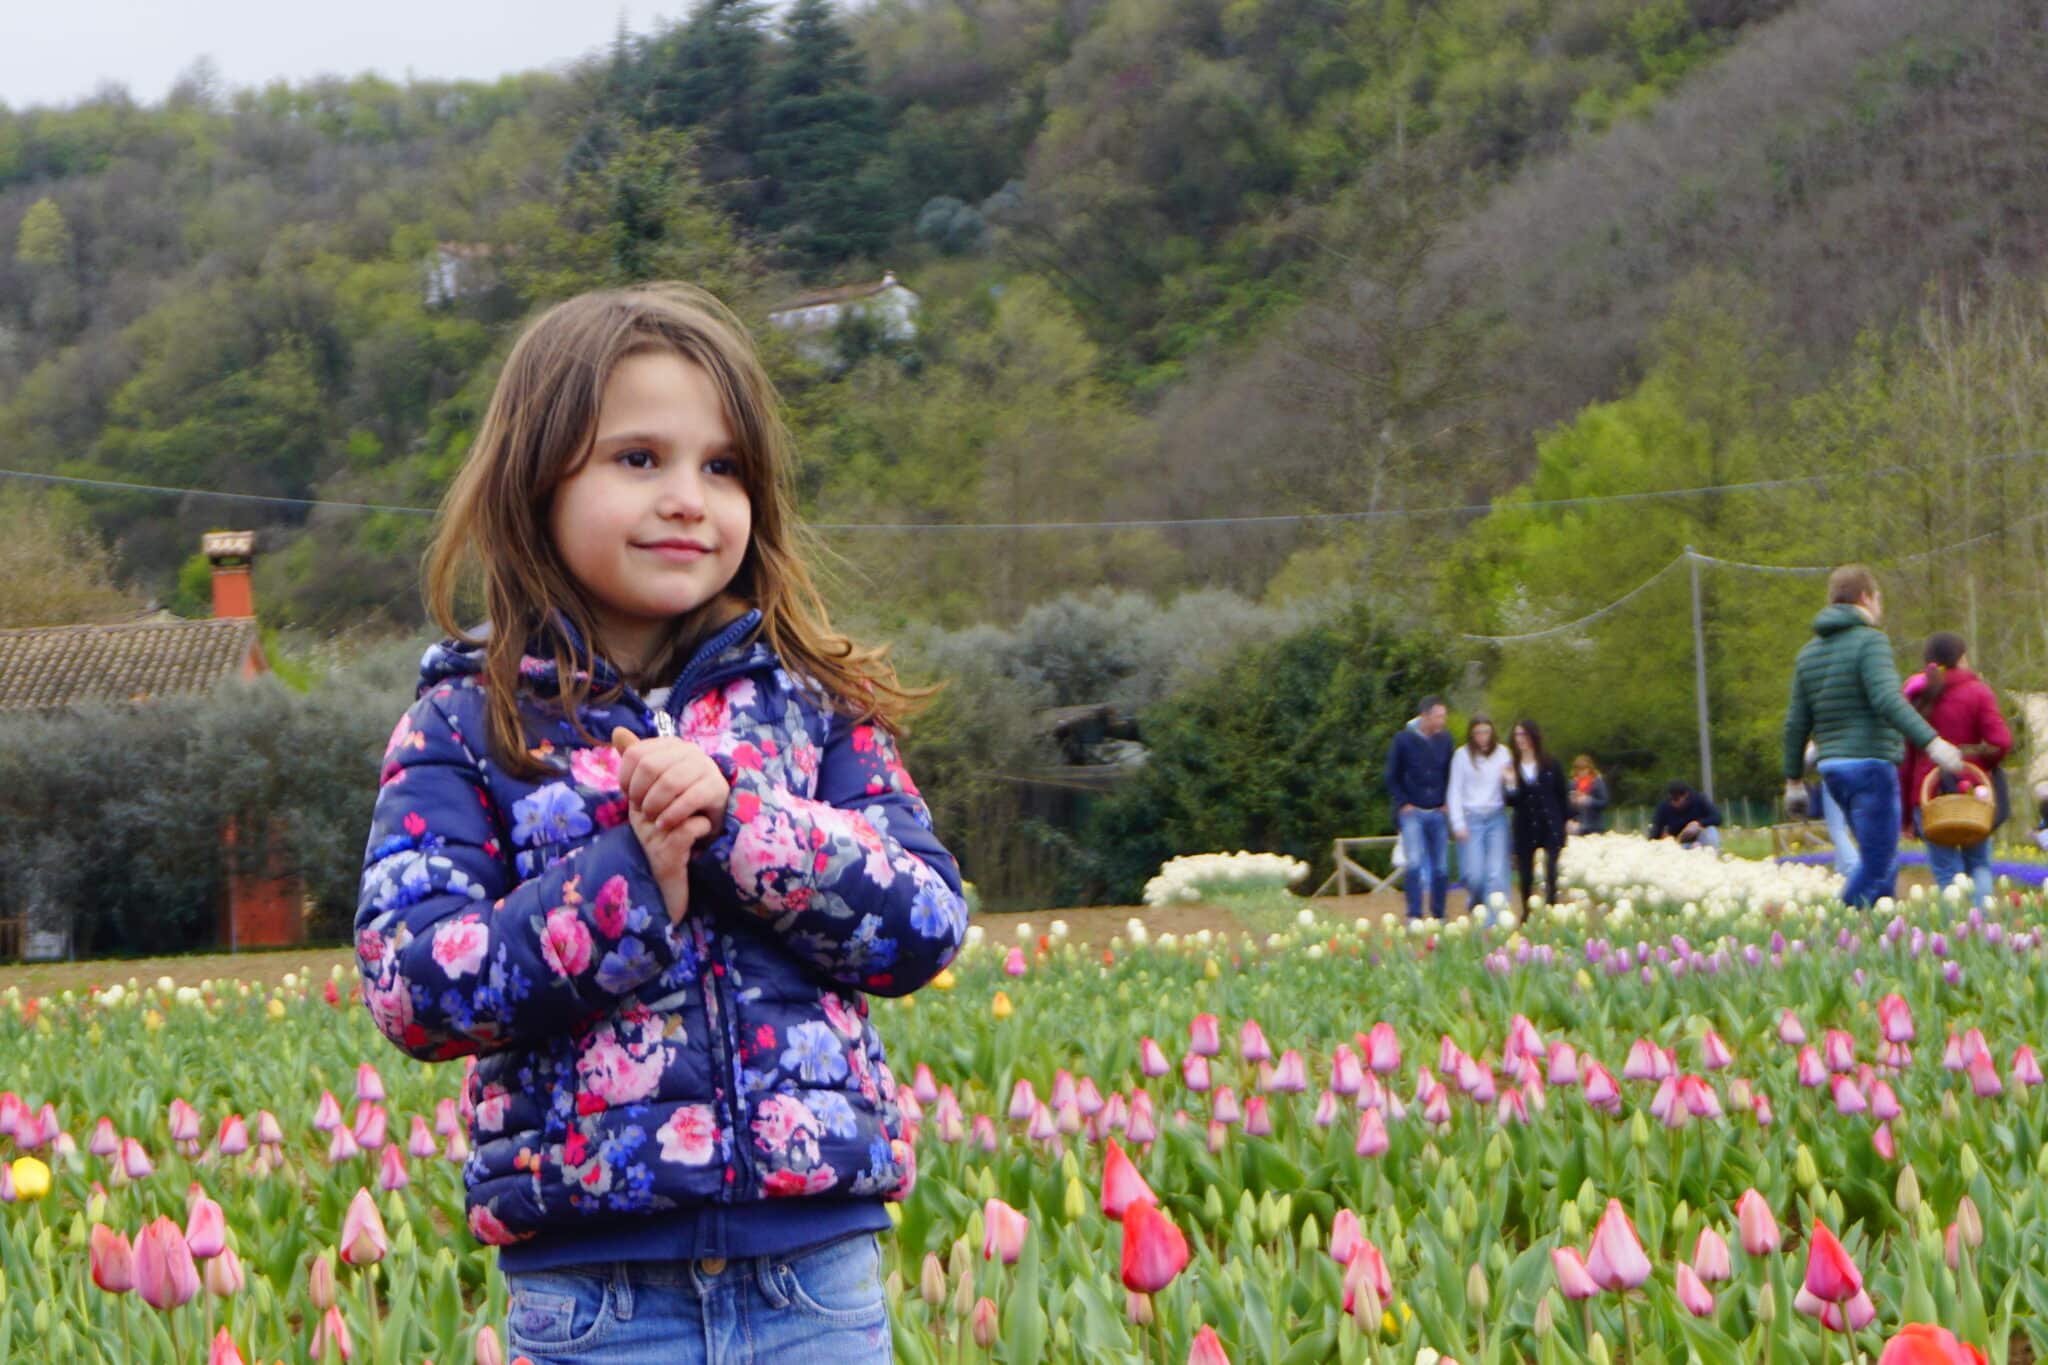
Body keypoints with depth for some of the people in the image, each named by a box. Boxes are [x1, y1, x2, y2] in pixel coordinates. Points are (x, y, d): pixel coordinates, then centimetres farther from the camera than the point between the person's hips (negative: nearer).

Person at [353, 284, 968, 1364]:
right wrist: (629, 880, -16)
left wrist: (737, 815, -14)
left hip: (818, 1263, 2)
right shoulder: (464, 727, 1)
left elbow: (927, 925, -1)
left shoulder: (807, 701, 8)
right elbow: (409, 984, -8)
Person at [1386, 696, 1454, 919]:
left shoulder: (1444, 741, 6)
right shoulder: (1404, 740, -4)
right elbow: (1392, 778, 3)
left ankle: (1438, 916, 14)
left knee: (1441, 867, 3)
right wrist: (1403, 803, -6)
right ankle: (1414, 917, -12)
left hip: (1437, 813, 4)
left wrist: (1446, 803, 5)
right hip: (1412, 812, -4)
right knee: (1415, 863, -15)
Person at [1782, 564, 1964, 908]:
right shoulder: (1870, 641, -9)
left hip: (1832, 767, 8)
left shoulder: (1809, 651, 14)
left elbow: (1797, 722, 14)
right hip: (1871, 763, -8)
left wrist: (1793, 779, 20)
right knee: (1875, 869, -7)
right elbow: (1888, 700, -24)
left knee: (1883, 865, 15)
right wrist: (1931, 742, -30)